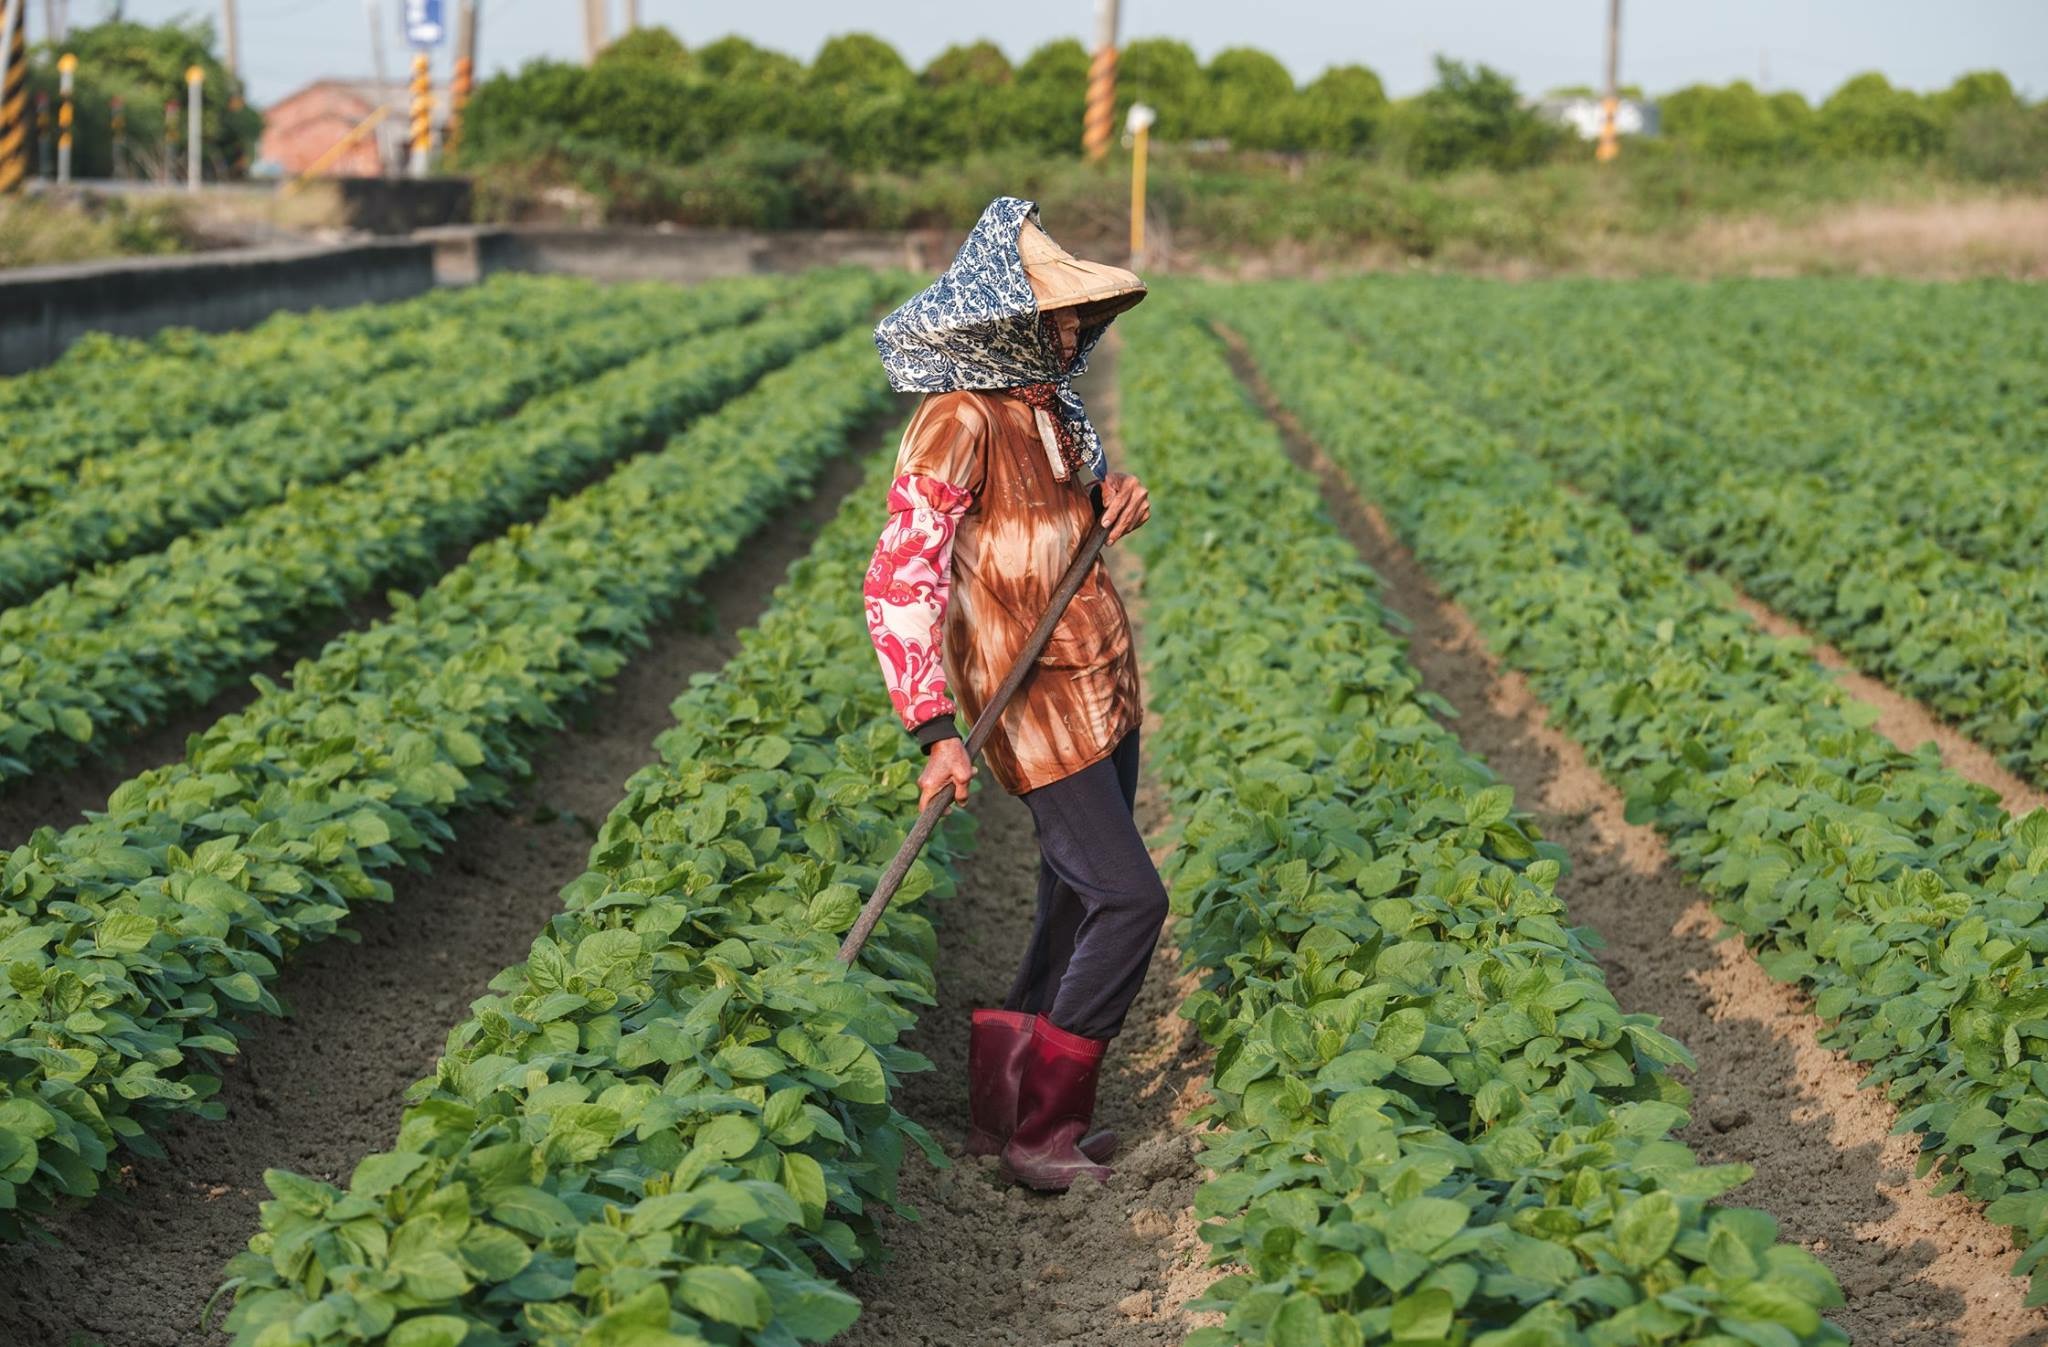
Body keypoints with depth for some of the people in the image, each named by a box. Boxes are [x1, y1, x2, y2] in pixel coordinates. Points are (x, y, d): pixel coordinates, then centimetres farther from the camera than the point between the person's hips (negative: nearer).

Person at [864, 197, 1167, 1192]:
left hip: (1102, 686, 9)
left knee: (1077, 905, 12)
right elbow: (899, 581, -24)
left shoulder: (1049, 404, 8)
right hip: (1035, 703, -9)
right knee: (1129, 897, -12)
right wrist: (935, 732, -31)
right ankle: (1038, 1132, -2)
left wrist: (1117, 494, 2)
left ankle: (1005, 1106, 23)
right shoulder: (959, 423, -18)